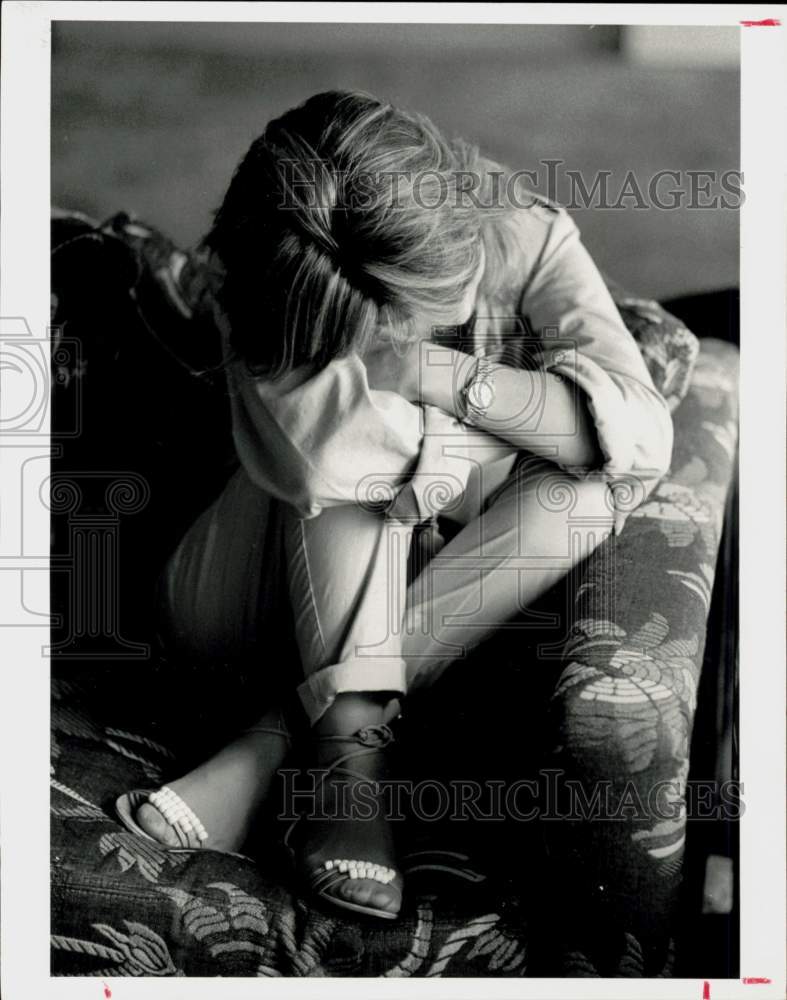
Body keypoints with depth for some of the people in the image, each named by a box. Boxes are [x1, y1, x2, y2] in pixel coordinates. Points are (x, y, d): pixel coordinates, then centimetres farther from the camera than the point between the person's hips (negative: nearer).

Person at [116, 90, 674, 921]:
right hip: (328, 530, 0)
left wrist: (436, 374, -35)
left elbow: (642, 435, -33)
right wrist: (505, 427, -34)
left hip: (459, 512, 1)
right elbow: (308, 449, -44)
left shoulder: (526, 238, -21)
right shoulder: (268, 295, -24)